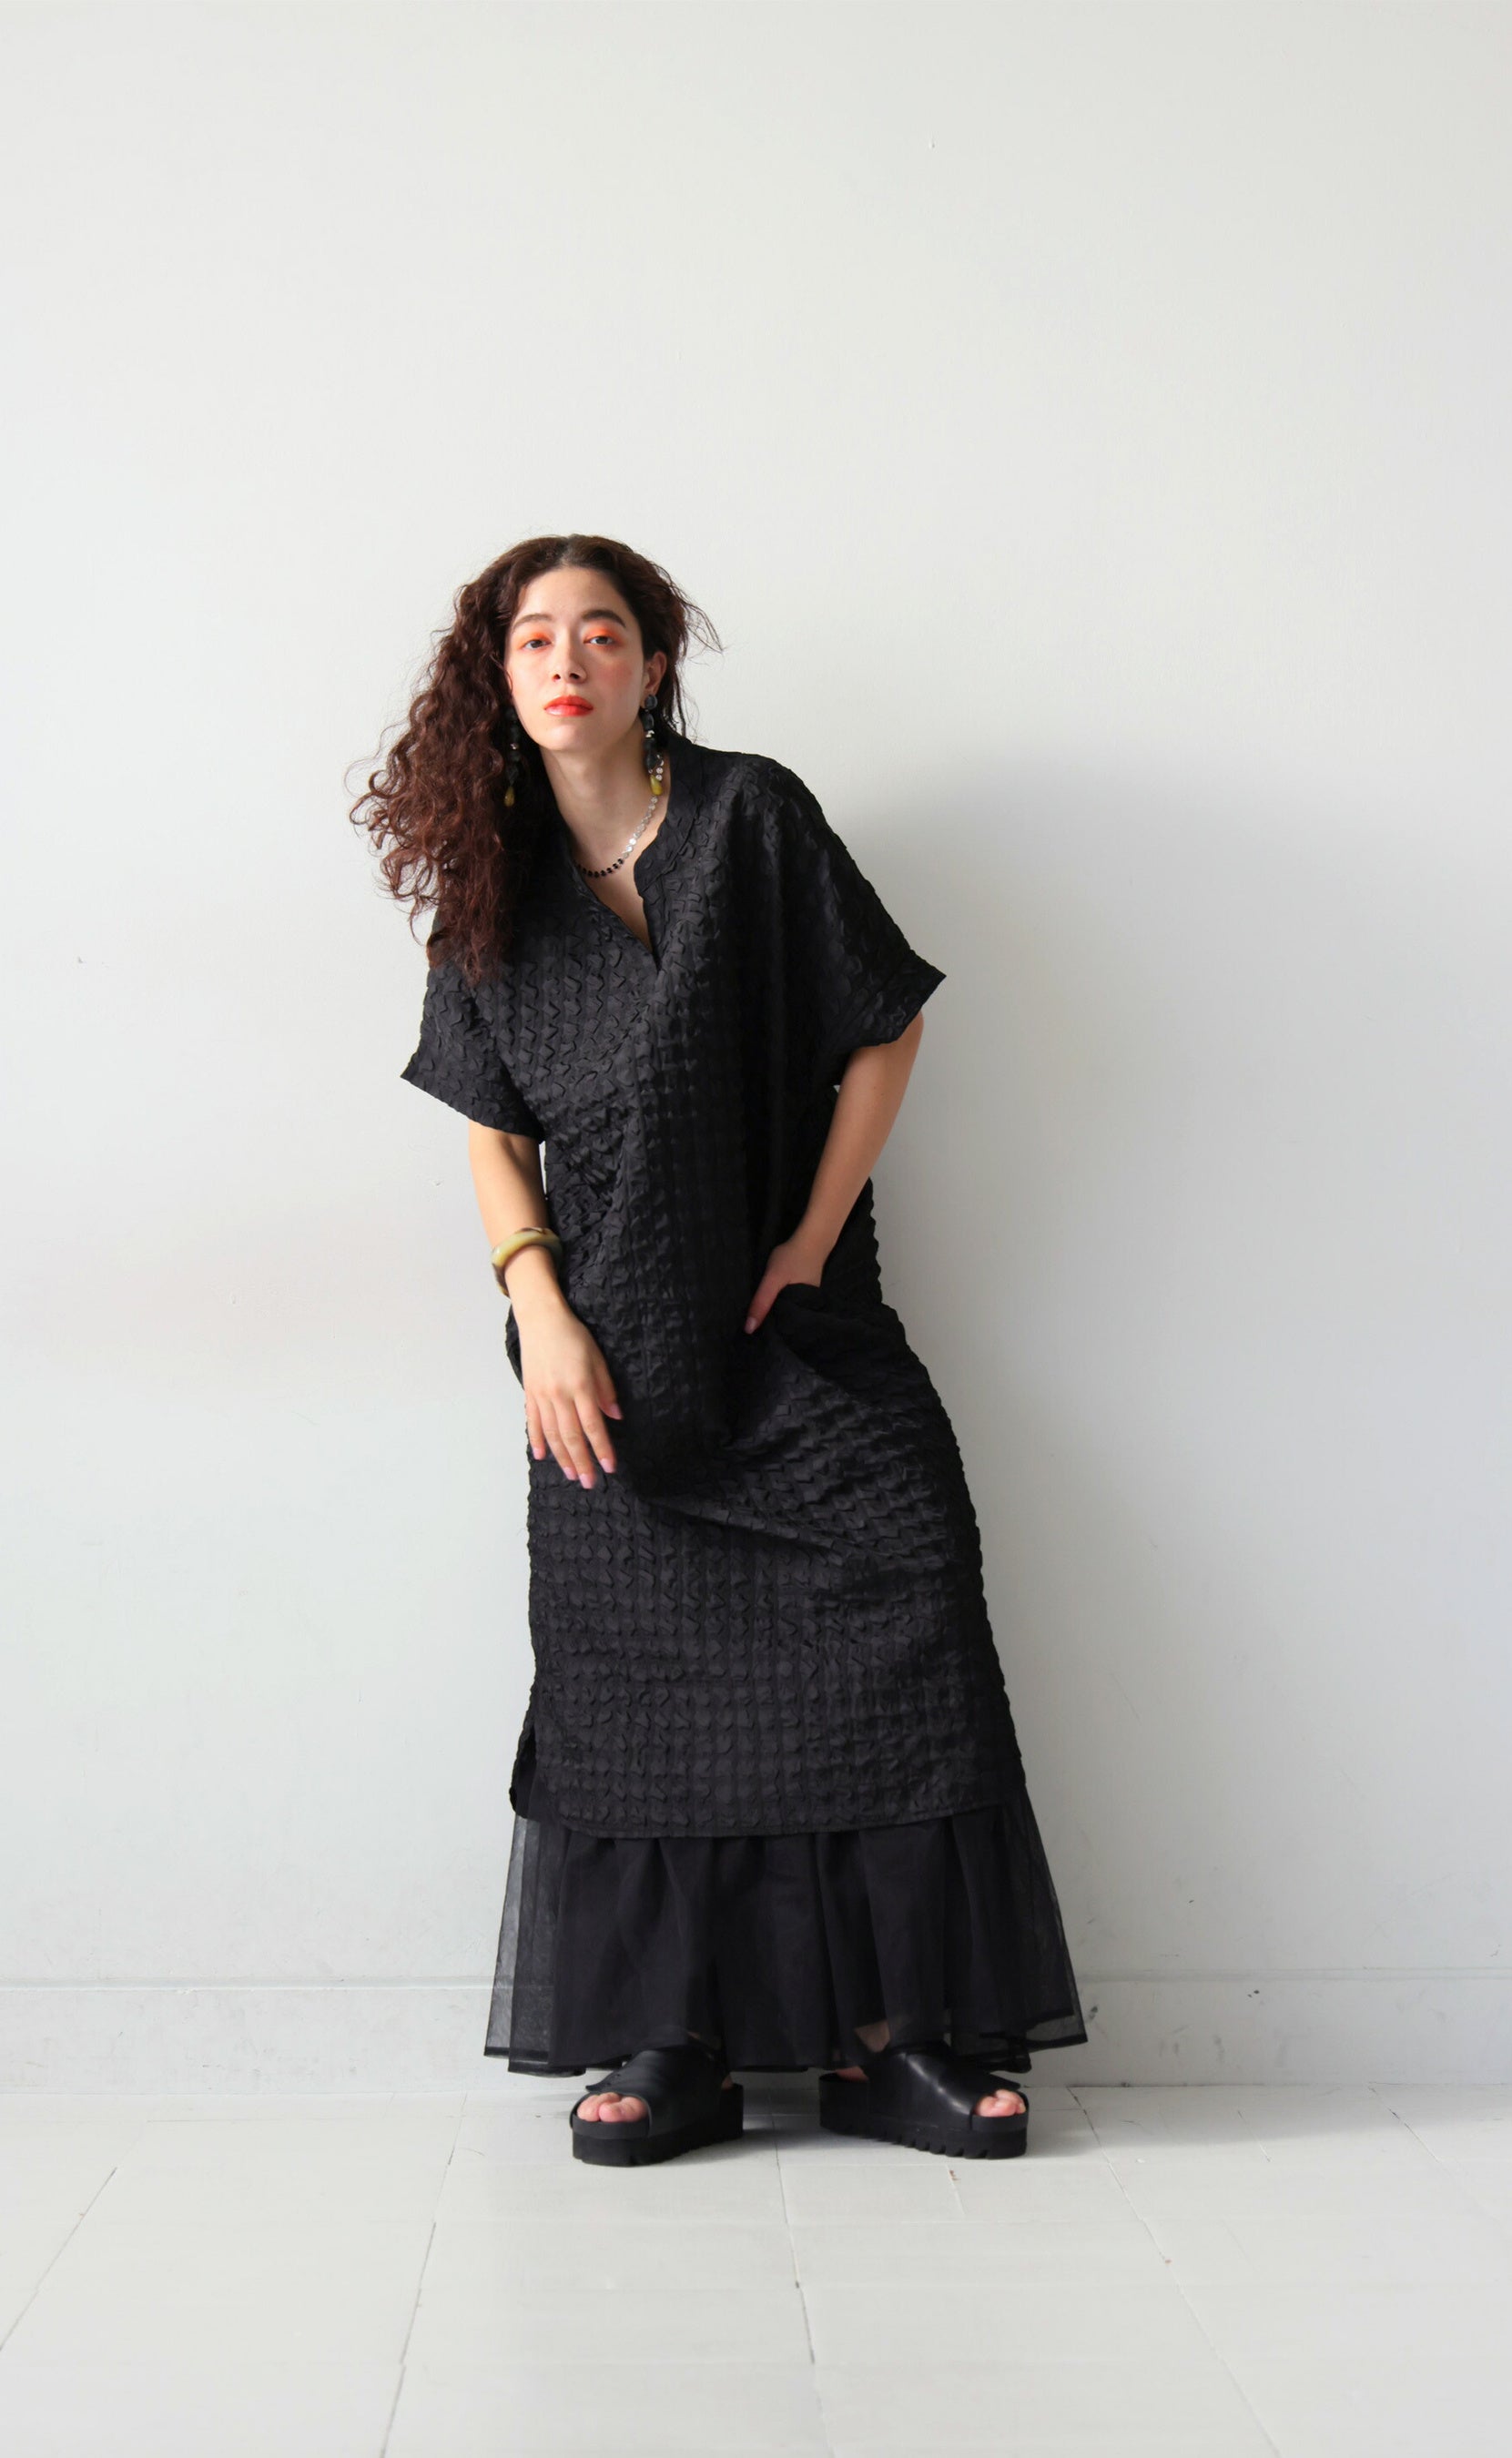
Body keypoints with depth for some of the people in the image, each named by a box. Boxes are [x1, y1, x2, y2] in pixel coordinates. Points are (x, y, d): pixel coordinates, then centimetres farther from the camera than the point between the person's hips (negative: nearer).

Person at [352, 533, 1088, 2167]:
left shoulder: (752, 818, 1)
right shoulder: (491, 880, 9)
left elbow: (886, 1028, 1)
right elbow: (493, 1130, 10)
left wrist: (813, 1240, -5)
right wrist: (541, 1314, -4)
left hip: (791, 1324, -2)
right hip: (608, 1344, 2)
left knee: (907, 1574, -16)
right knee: (628, 1667, -1)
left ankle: (890, 2034, -7)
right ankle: (669, 2045, 10)